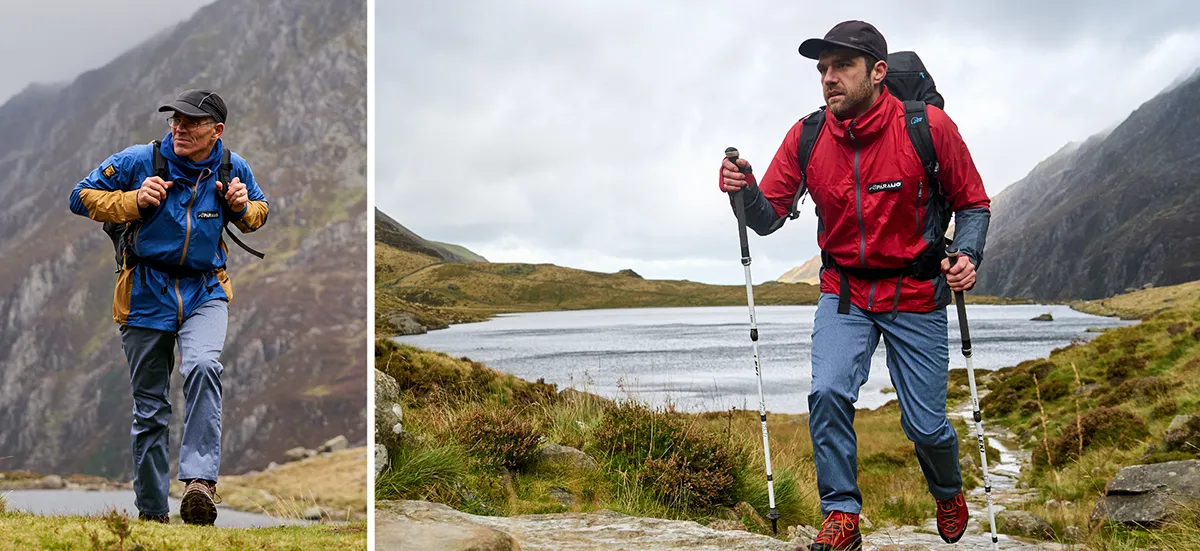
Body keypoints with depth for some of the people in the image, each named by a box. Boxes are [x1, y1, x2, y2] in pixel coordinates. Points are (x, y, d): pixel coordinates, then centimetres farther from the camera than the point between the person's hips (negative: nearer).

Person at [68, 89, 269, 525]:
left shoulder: (233, 168, -1)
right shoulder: (139, 161, -7)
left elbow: (259, 212, 16)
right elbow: (81, 197, 0)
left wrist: (244, 208, -8)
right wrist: (135, 201, -16)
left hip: (204, 292, 0)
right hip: (147, 292, 0)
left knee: (203, 366, -31)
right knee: (149, 407, 7)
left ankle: (200, 480, -32)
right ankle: (151, 509, 21)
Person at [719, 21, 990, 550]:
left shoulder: (929, 127, -15)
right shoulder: (806, 138, -8)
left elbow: (973, 204, -3)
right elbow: (768, 218, -5)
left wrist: (967, 255, -22)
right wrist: (744, 190, -26)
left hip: (915, 294, -2)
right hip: (843, 292, 2)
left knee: (925, 424, 4)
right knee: (828, 392, -20)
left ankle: (948, 492, 39)